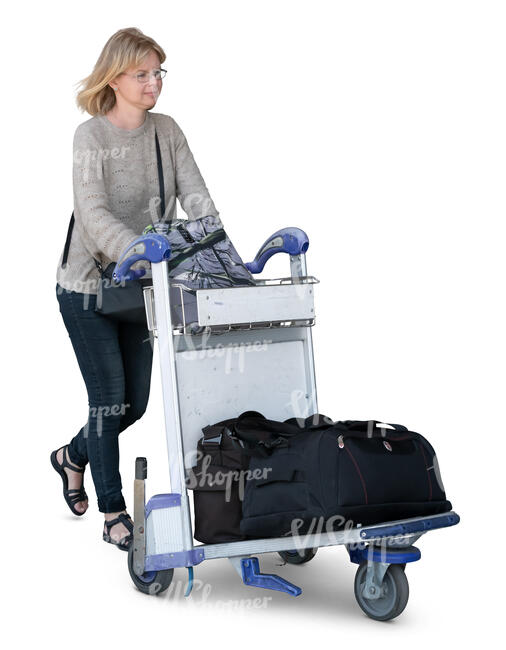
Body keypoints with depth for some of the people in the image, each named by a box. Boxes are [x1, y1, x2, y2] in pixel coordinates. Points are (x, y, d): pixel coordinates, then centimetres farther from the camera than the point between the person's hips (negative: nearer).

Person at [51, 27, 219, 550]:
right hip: (87, 287, -6)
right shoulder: (91, 136, -15)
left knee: (135, 402, 12)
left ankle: (73, 456, 40)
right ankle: (113, 514, 13)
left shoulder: (167, 131, 2)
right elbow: (94, 215, -27)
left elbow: (195, 197, -6)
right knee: (110, 399, -2)